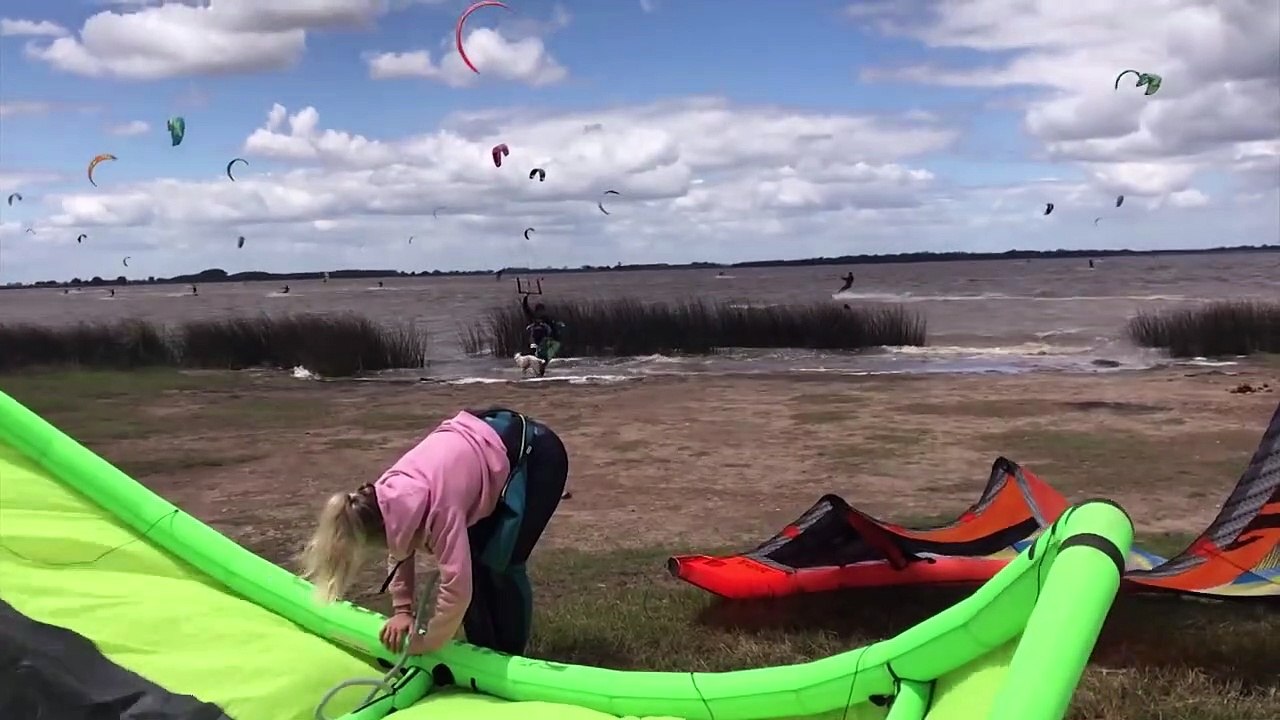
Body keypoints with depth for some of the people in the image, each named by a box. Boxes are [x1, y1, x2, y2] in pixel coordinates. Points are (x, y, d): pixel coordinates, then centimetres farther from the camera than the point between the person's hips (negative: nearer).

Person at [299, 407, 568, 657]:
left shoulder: (437, 506, -35)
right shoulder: (386, 496, -10)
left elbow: (457, 589, -31)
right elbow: (400, 552, 8)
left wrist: (423, 643, -16)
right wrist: (402, 609, 2)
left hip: (536, 454, -8)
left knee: (500, 565, -8)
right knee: (471, 558, 6)